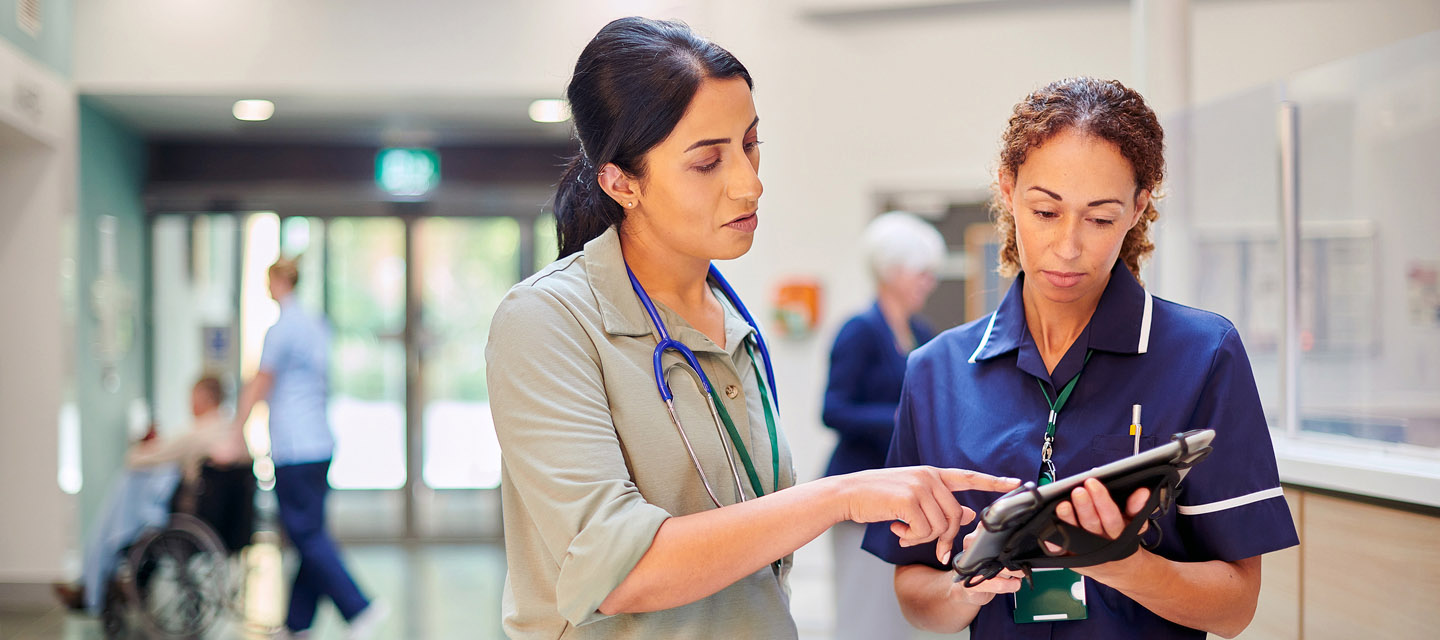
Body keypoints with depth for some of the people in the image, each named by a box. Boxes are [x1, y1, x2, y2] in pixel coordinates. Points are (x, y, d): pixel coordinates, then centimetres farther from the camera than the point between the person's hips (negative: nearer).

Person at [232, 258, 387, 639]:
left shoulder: (282, 328, -10)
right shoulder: (318, 325, 15)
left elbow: (258, 387, -8)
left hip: (294, 449, -9)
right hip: (320, 442, 9)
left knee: (307, 535, -7)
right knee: (310, 535, 9)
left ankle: (359, 608, -14)